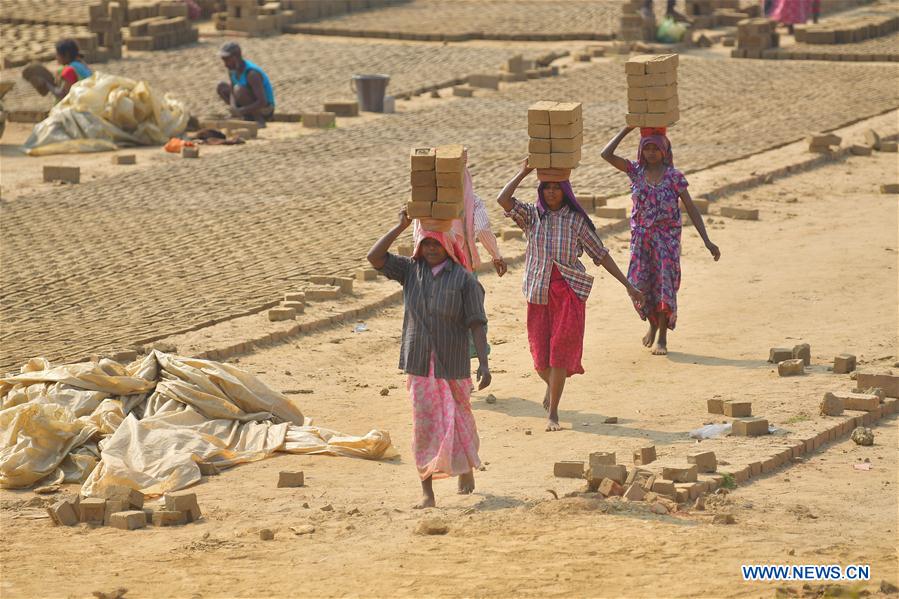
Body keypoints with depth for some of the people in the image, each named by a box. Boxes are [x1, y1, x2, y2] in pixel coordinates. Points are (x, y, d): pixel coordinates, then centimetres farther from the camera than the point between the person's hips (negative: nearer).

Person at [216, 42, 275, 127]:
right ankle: (249, 117, 5)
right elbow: (232, 94, -1)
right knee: (222, 87, 7)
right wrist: (233, 107, -24)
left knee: (238, 89, -32)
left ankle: (259, 119, -16)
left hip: (265, 109, -9)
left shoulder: (251, 73, -30)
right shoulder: (232, 70, -4)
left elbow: (262, 102, -33)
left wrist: (241, 111, -35)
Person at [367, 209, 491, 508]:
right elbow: (374, 257, -5)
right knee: (424, 427, -1)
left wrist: (484, 363, -14)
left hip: (452, 366, -2)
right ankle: (427, 493, 2)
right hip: (419, 365, 2)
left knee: (458, 420, 12)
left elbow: (476, 324, -8)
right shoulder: (411, 271, 4)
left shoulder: (464, 279, -6)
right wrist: (401, 226, -8)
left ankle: (467, 467, 41)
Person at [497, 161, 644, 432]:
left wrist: (627, 285, 4)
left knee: (560, 351, -7)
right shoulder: (531, 215, 4)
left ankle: (552, 414, 0)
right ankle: (552, 386, 40)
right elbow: (503, 200, -12)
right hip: (539, 294, 1)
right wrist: (523, 173, -6)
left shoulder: (577, 220, 2)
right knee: (540, 355, 5)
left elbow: (601, 254, 6)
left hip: (568, 291, -1)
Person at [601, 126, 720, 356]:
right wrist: (627, 129, -9)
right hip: (640, 236, 2)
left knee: (664, 283, -4)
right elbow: (606, 154, -10)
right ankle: (652, 323, 30)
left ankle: (662, 338, 5)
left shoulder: (674, 176, -6)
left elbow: (691, 209, -6)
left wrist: (707, 241, -12)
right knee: (639, 285, 1)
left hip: (667, 238, -2)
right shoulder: (636, 171, 0)